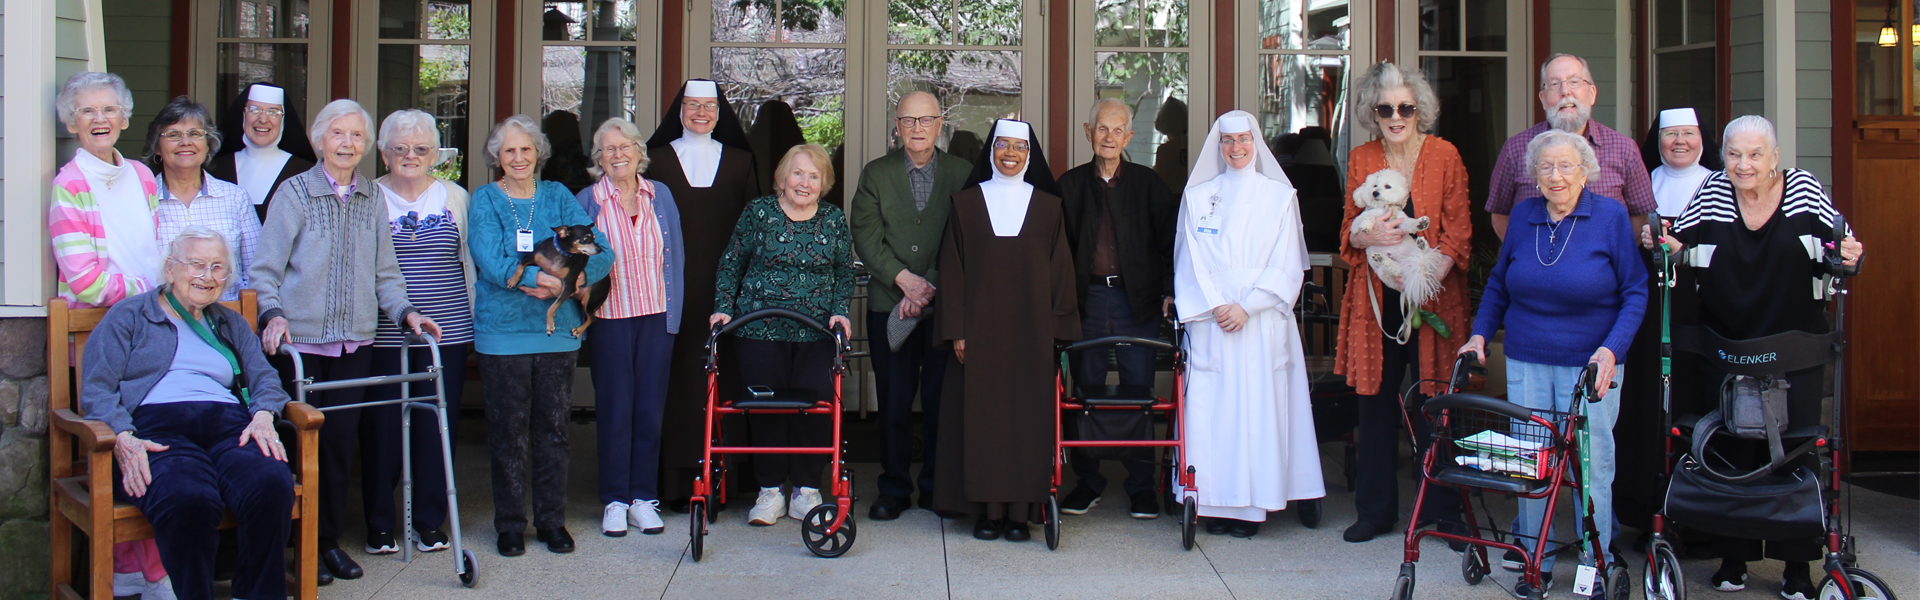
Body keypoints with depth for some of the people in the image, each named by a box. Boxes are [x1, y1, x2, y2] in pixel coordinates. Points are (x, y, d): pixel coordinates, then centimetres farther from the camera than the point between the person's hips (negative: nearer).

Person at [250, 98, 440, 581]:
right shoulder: (295, 192, -1)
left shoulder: (372, 199, 10)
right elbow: (266, 267, -4)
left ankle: (328, 538, 18)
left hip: (354, 341, 3)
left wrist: (405, 310, -1)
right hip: (301, 340, -3)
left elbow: (384, 271, 14)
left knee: (340, 441, 5)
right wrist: (274, 314, -19)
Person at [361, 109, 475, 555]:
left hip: (446, 333, 1)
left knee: (439, 426, 3)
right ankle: (379, 524, 12)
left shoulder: (454, 197, 11)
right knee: (381, 427, -1)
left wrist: (471, 320, 11)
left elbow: (471, 263, 14)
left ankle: (430, 521, 15)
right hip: (384, 335, -1)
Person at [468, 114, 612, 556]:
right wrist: (535, 277, -24)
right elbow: (489, 261, -12)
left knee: (554, 429, 7)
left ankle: (553, 520, 18)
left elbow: (601, 252, -2)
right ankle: (510, 524, 13)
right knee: (508, 432, 2)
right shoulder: (485, 201, 3)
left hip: (558, 330, 2)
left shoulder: (558, 197, 8)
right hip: (503, 332, -2)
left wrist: (567, 280, -19)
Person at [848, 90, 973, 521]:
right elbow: (865, 234, 1)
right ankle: (894, 488, 12)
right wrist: (903, 278, -12)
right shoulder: (875, 174, 10)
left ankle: (936, 486, 14)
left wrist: (930, 286, -12)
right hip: (889, 303, 1)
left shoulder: (962, 174, 6)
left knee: (941, 400, 2)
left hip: (946, 304, -1)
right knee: (893, 401, 2)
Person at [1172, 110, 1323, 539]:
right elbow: (1191, 262, 5)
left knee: (1258, 406, -4)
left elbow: (1286, 267, 2)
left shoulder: (1280, 196, 8)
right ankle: (1217, 503, 0)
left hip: (1262, 322, -1)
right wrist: (1217, 306, -9)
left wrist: (1247, 307, -10)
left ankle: (1253, 504, -1)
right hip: (1210, 321, 1)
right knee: (1210, 408, -4)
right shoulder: (1197, 197, 11)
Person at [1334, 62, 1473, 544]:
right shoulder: (1361, 160, 8)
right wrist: (1370, 236, -14)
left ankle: (1443, 511, 11)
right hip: (1376, 299, 2)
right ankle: (1375, 509, 15)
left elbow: (1457, 232, -1)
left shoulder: (1444, 155, 0)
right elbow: (1348, 231, 10)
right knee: (1376, 403, 5)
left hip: (1433, 298, -2)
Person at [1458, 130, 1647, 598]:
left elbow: (1635, 293, -2)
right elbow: (1498, 283, 18)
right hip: (1526, 363, 3)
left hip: (1590, 365, -3)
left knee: (1591, 467, 1)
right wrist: (1480, 334, 6)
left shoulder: (1611, 216, -3)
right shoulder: (1523, 216, 6)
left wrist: (1611, 349, -14)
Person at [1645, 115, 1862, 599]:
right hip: (1725, 345, 1)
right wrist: (1666, 246, -11)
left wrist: (1848, 255, -16)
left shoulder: (1805, 188, 0)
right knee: (1729, 450, 3)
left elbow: (1838, 248, 6)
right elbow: (1682, 250, 10)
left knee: (1796, 446, 0)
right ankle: (1733, 557, 15)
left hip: (1794, 348, -1)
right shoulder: (1713, 193, 1)